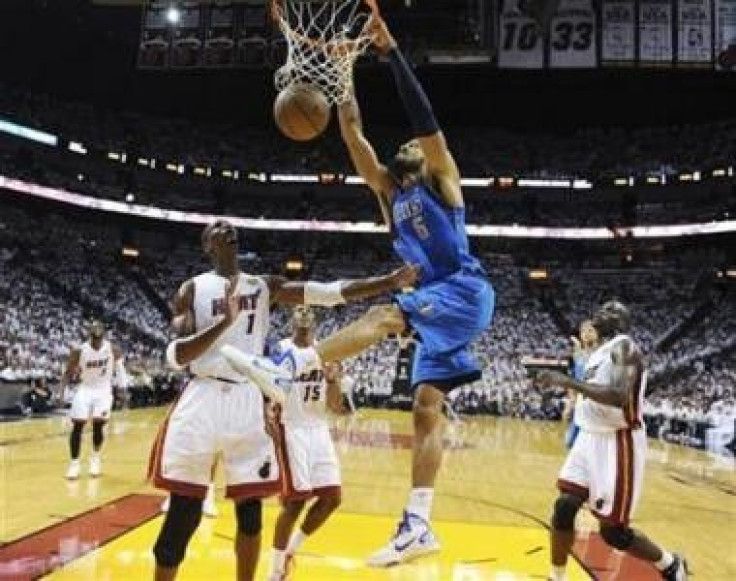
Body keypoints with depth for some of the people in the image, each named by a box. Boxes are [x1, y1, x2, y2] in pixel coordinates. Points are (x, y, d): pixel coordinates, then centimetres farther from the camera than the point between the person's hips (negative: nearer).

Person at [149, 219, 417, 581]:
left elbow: (329, 293, -2)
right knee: (184, 512, -1)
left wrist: (391, 282, -12)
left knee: (250, 509, 9)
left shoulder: (265, 287, 10)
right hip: (203, 400, -3)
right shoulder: (193, 289, 3)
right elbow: (175, 356, -8)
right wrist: (225, 321, -22)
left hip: (248, 402, 3)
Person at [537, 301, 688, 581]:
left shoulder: (624, 346, -15)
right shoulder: (599, 352, 15)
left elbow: (620, 398, -30)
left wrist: (568, 381, -30)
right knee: (564, 507, -2)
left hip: (618, 442, -8)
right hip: (590, 438, 8)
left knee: (613, 532, 0)